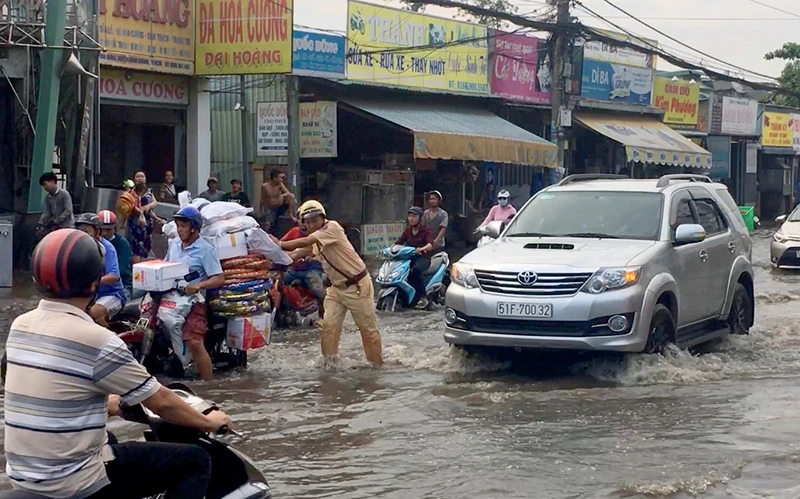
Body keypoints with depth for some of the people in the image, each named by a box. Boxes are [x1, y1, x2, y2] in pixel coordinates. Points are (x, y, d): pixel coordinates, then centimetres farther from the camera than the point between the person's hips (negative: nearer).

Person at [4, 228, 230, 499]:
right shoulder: (96, 340, -18)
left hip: (21, 474, 8)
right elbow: (161, 403, -10)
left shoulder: (20, 327, 4)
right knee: (195, 461, 0)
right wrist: (209, 422, 8)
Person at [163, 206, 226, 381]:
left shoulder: (205, 249, -7)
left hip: (193, 301, -7)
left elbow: (219, 279, -11)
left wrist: (198, 285, -27)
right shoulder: (174, 244, 13)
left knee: (194, 343, -19)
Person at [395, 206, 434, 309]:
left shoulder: (425, 230, -2)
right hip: (409, 257, 5)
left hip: (422, 258, -5)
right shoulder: (408, 230, 14)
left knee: (415, 269, -38)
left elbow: (430, 245, -18)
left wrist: (422, 249, -39)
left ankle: (423, 297, -28)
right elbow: (399, 241, 8)